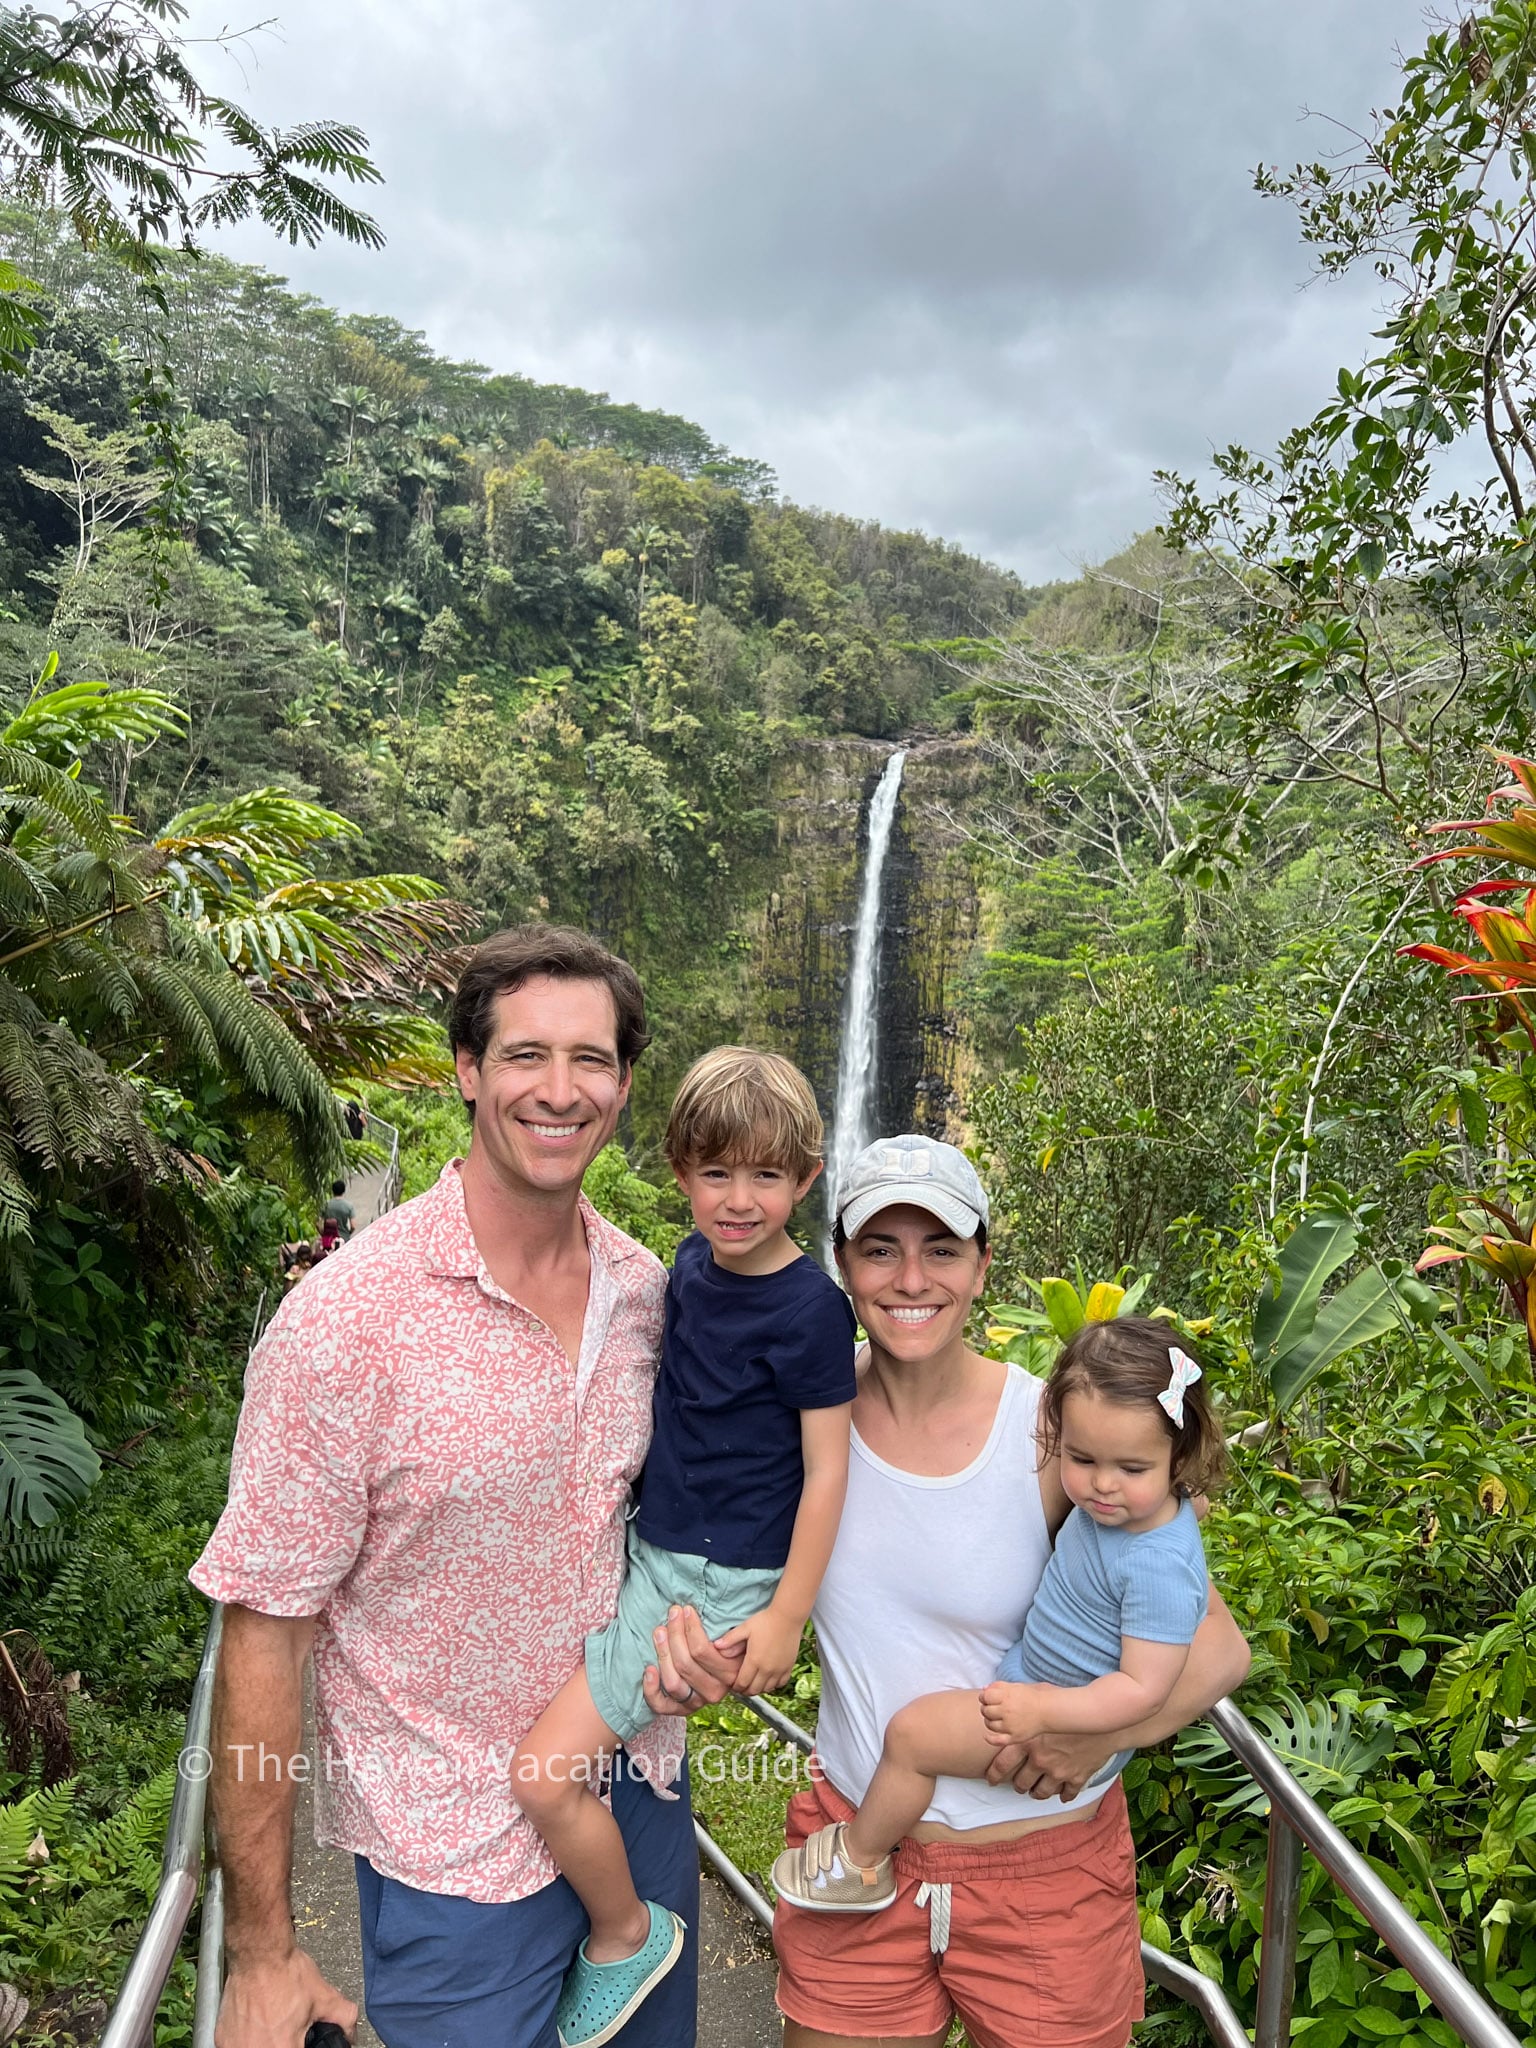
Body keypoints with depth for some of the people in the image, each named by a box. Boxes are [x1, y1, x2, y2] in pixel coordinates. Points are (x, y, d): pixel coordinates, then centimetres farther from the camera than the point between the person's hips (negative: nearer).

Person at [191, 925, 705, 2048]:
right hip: (458, 1851, -5)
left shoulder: (644, 1287, -6)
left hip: (641, 1792, 6)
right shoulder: (346, 1323, -23)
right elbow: (266, 1631, -17)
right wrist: (262, 1950, -12)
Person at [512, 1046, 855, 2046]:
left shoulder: (811, 1307, -22)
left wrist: (787, 1617, -13)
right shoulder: (694, 1261, 0)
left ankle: (626, 1935, 18)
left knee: (545, 1773, -8)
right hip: (654, 1547, 8)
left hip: (719, 1582, -8)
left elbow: (827, 1469, -16)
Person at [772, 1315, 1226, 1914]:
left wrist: (1042, 1711, -34)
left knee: (911, 1733, -9)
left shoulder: (1159, 1567, -33)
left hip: (1081, 1728, -9)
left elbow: (1144, 1688, -30)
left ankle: (861, 1860, 15)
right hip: (1033, 1676, 9)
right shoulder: (1109, 1502, -10)